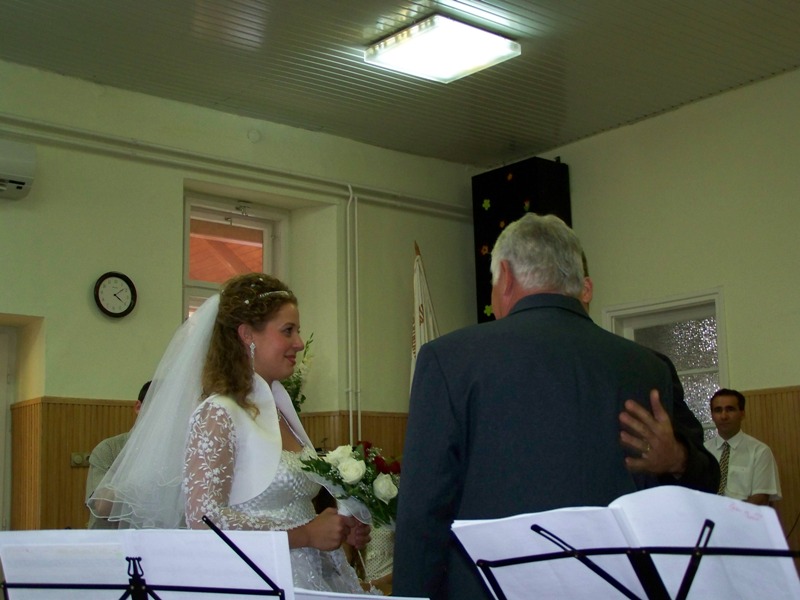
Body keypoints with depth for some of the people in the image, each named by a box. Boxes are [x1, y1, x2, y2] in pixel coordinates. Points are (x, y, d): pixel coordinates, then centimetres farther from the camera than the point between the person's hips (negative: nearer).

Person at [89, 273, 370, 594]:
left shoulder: (281, 411, 8)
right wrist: (305, 534, -18)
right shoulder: (216, 415, -13)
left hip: (310, 581, 7)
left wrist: (338, 528, 0)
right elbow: (203, 518, -20)